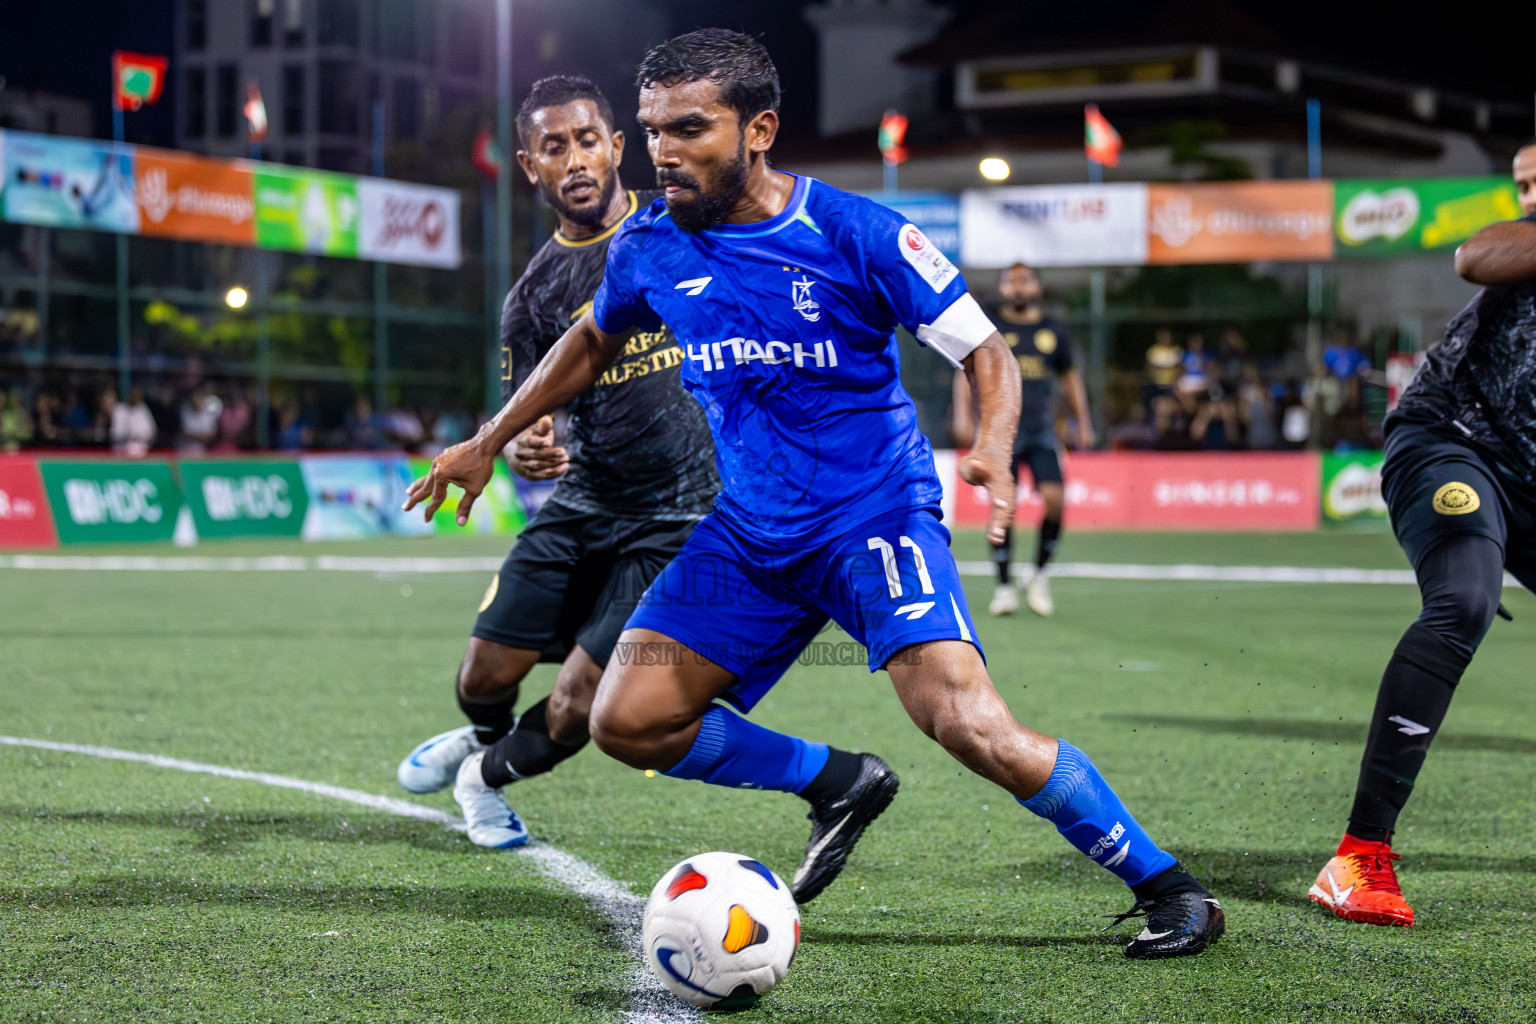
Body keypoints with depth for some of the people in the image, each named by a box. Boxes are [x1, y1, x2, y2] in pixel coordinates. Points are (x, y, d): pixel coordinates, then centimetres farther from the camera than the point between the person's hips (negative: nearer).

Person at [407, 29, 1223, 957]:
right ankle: (837, 782, 17)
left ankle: (1170, 891, -7)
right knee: (627, 721, -5)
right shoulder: (650, 246, 0)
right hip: (751, 531, 6)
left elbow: (985, 350, -7)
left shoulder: (857, 234, -14)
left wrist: (994, 446, -27)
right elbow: (595, 343, 21)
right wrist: (487, 444, 21)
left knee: (967, 723, -24)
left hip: (878, 510, -5)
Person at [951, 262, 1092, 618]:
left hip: (1041, 428, 2)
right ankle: (1004, 586, 4)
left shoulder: (1053, 330, 12)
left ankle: (1039, 576, 8)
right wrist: (963, 416, -8)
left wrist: (1083, 423, 17)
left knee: (1054, 499, -12)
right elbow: (965, 371, 4)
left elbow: (1070, 375, 22)